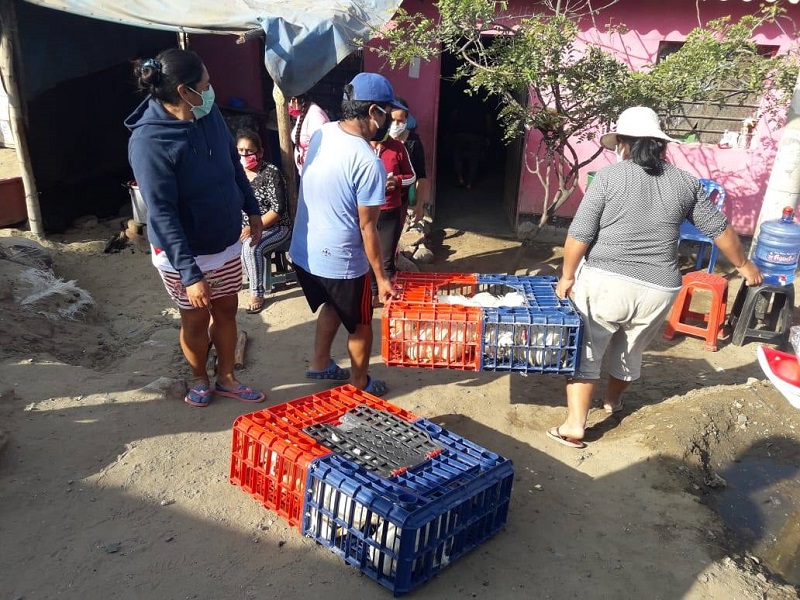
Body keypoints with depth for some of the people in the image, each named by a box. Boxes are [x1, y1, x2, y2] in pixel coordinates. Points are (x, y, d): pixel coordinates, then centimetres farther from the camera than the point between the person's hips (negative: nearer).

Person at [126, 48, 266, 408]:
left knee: (226, 310, 18)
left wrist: (252, 209, 15)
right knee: (196, 319, 14)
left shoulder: (209, 114, -7)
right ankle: (200, 379, 39)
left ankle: (226, 379, 37)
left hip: (226, 242, 6)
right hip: (184, 253, -6)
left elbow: (234, 163, 10)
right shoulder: (149, 141, -27)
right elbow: (161, 214, -28)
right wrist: (190, 273, -30)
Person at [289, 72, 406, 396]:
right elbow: (367, 228, -19)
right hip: (339, 261, -7)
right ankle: (360, 385, 35)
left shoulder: (321, 133, -2)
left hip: (303, 252, 8)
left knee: (333, 306, 33)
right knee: (361, 326, 17)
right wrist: (381, 276, -9)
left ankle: (320, 363, 47)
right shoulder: (369, 162, -25)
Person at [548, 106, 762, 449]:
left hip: (605, 282, -4)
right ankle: (613, 400, 48)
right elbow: (718, 228, 14)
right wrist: (743, 265, 27)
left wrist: (567, 276, 1)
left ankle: (574, 425, 8)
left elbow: (579, 234, -11)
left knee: (585, 352, 9)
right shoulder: (685, 183, 5)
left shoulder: (609, 176, -7)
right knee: (630, 352, 24)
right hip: (658, 290, 4)